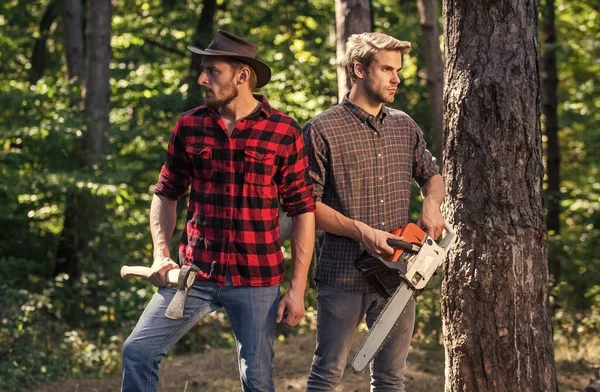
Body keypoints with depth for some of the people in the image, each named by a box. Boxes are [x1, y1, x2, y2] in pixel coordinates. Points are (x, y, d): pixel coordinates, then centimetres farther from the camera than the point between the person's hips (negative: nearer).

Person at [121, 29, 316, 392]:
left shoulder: (284, 132, -6)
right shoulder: (190, 126, 3)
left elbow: (303, 212, -2)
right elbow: (166, 194, 13)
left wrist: (298, 288, -5)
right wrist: (162, 254, -3)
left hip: (256, 280, -2)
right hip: (195, 273, 3)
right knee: (138, 352, -8)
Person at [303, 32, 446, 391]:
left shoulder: (404, 127, 10)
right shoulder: (322, 130, -7)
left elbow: (431, 176, 22)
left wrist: (432, 206, -1)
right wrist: (361, 231, -19)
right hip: (343, 276, -5)